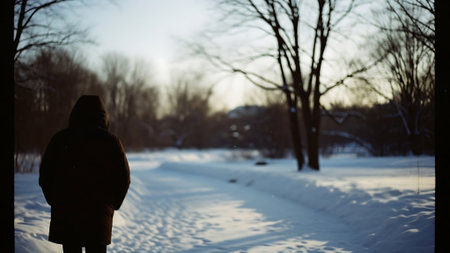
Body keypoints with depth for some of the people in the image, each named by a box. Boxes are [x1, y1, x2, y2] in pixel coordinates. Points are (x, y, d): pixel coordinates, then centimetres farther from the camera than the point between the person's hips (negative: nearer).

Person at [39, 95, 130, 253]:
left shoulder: (60, 138, 2)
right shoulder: (111, 141, 0)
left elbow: (45, 174, 3)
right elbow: (123, 178, -1)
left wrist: (53, 200, 13)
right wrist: (113, 204, 11)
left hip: (65, 212, 0)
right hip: (99, 213, 0)